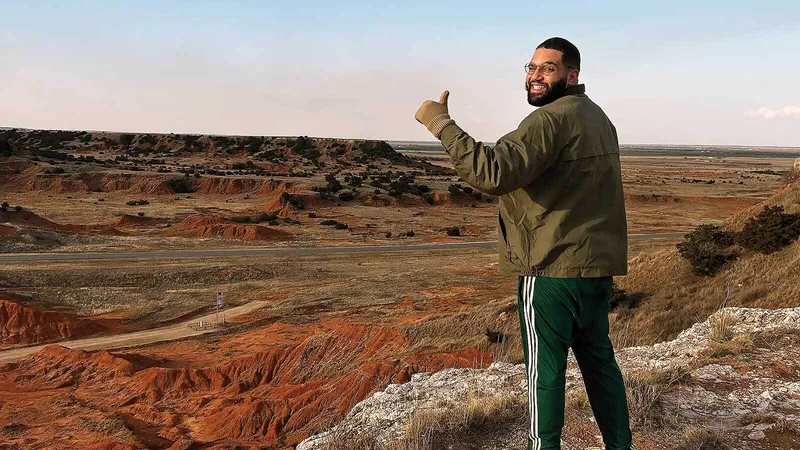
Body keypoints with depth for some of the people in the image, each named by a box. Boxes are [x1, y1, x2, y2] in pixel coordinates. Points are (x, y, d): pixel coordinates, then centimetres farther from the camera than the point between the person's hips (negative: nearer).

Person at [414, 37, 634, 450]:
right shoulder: (597, 117, 15)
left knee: (545, 368, 1)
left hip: (552, 266, -9)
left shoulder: (551, 120, -17)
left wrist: (441, 124, -26)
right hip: (597, 265, 9)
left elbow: (493, 174, -30)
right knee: (598, 359, 18)